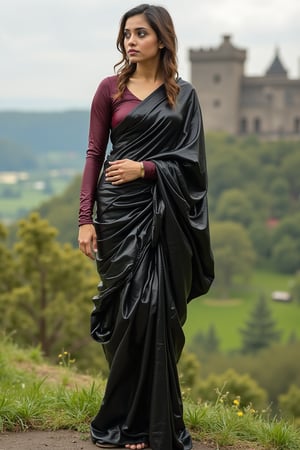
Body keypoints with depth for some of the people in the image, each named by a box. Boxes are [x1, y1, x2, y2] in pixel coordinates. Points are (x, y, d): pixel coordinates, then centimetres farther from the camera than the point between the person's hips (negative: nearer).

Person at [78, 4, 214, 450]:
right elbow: (94, 154, 2)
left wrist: (144, 168, -13)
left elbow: (191, 158, 3)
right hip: (119, 211, -1)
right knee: (128, 308, -3)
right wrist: (85, 219, -6)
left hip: (165, 215, 1)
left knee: (159, 311, -3)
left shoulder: (184, 95, 9)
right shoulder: (110, 89, 6)